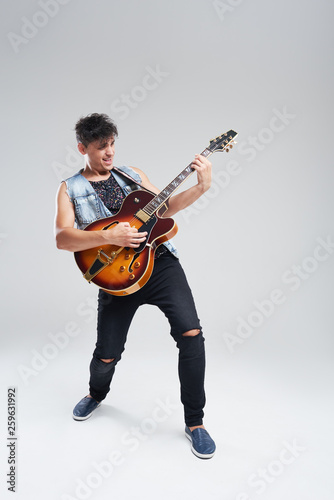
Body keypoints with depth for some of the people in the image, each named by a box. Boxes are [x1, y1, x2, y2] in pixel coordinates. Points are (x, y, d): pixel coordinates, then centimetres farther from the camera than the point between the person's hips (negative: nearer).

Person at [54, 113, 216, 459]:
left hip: (160, 261, 2)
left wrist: (201, 187, 0)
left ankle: (195, 422, 5)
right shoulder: (69, 189, 5)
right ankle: (97, 395, 45)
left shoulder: (131, 174, 15)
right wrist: (109, 237, -23)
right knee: (107, 355, 5)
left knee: (190, 332, -14)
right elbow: (62, 238, -9)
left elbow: (163, 207, 14)